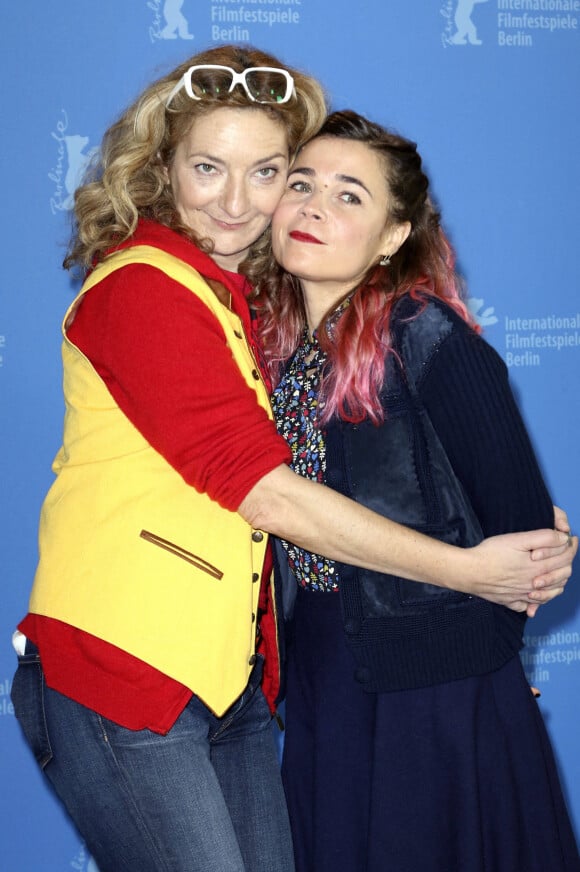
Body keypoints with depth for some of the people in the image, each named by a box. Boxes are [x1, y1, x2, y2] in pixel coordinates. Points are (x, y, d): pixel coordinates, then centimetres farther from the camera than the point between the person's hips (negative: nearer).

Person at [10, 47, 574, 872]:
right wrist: (468, 570, -13)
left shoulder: (252, 297, 13)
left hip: (232, 674, 8)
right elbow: (265, 492, -17)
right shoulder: (142, 287, -13)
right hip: (122, 672, -7)